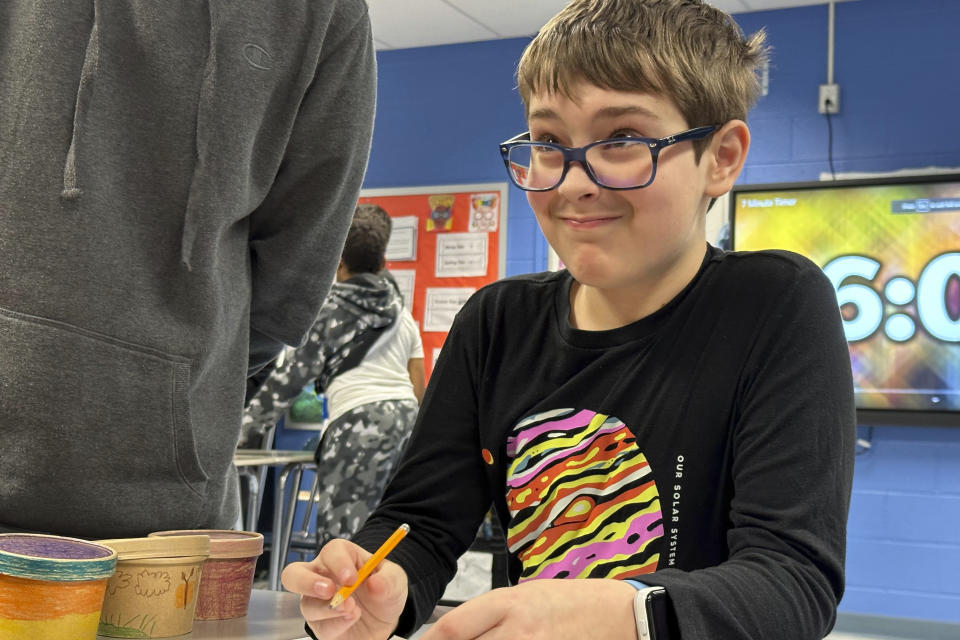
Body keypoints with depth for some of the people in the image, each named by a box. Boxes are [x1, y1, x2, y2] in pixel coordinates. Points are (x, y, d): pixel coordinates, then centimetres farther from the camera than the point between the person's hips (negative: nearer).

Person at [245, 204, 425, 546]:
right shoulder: (402, 315, 20)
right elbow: (419, 388, 17)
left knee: (341, 532, -6)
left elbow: (296, 371, 4)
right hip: (406, 416, 6)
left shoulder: (327, 308, 4)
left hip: (356, 419, -6)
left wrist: (252, 418, 12)